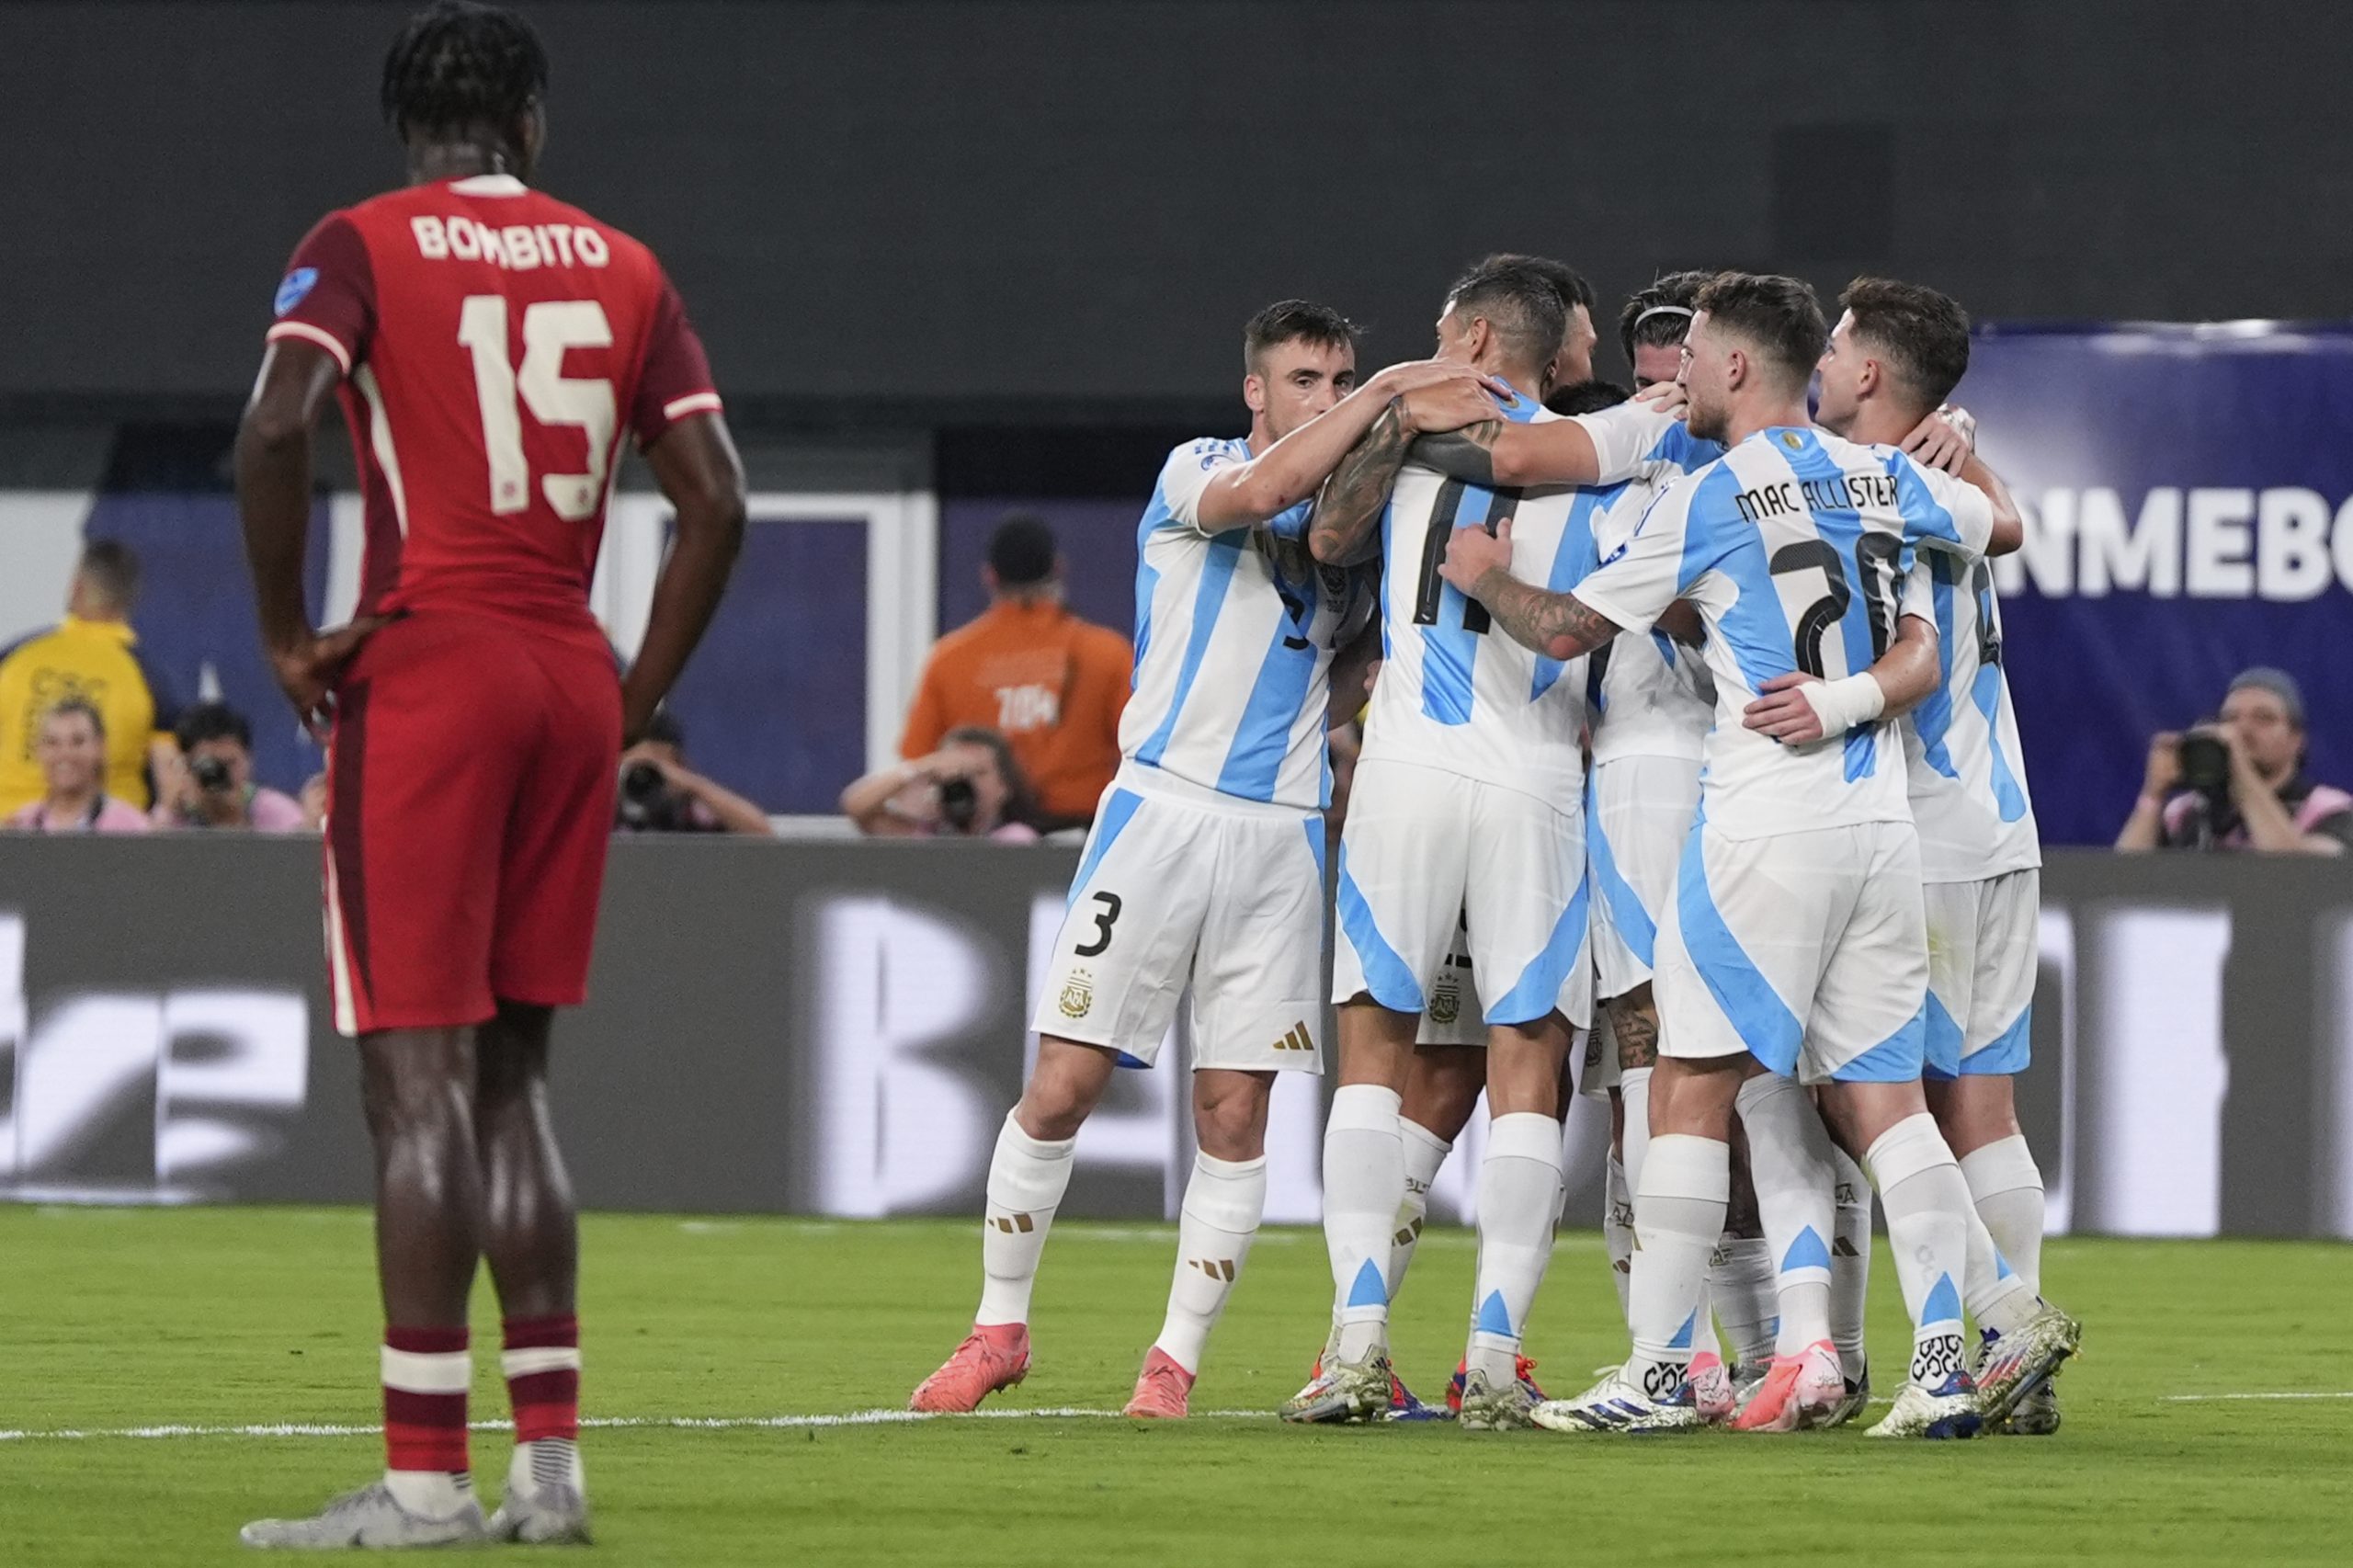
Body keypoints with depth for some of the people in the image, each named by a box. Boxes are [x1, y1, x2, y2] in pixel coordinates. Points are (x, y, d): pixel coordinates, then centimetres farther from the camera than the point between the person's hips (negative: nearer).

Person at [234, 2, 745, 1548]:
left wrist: (288, 637, -8)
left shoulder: (361, 249, -1)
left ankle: (427, 1478, -9)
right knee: (512, 1073, 13)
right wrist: (637, 697, 11)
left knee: (420, 1076, -5)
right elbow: (717, 502, 5)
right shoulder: (624, 269, 11)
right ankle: (550, 1463, 10)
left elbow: (276, 429, -18)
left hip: (426, 677, -5)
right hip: (573, 690, 5)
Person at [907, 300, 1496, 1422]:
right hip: (1164, 811, -4)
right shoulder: (1195, 473, 1)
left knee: (1233, 1116, -1)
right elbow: (1261, 491, -21)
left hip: (1282, 835, 4)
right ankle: (999, 1328, 9)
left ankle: (1176, 1360, 8)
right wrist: (1388, 396, -22)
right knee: (1062, 1086, -5)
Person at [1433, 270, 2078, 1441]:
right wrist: (1929, 477, 48)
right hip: (1880, 827, 6)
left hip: (1766, 828, -6)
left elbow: (1566, 629, 2)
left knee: (1692, 1088, -1)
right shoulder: (1885, 478, 10)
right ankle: (1949, 1358, -3)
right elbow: (2002, 524, 31)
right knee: (1880, 1096, 7)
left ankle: (1657, 1375, -3)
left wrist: (1487, 577, 21)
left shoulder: (1707, 501, -6)